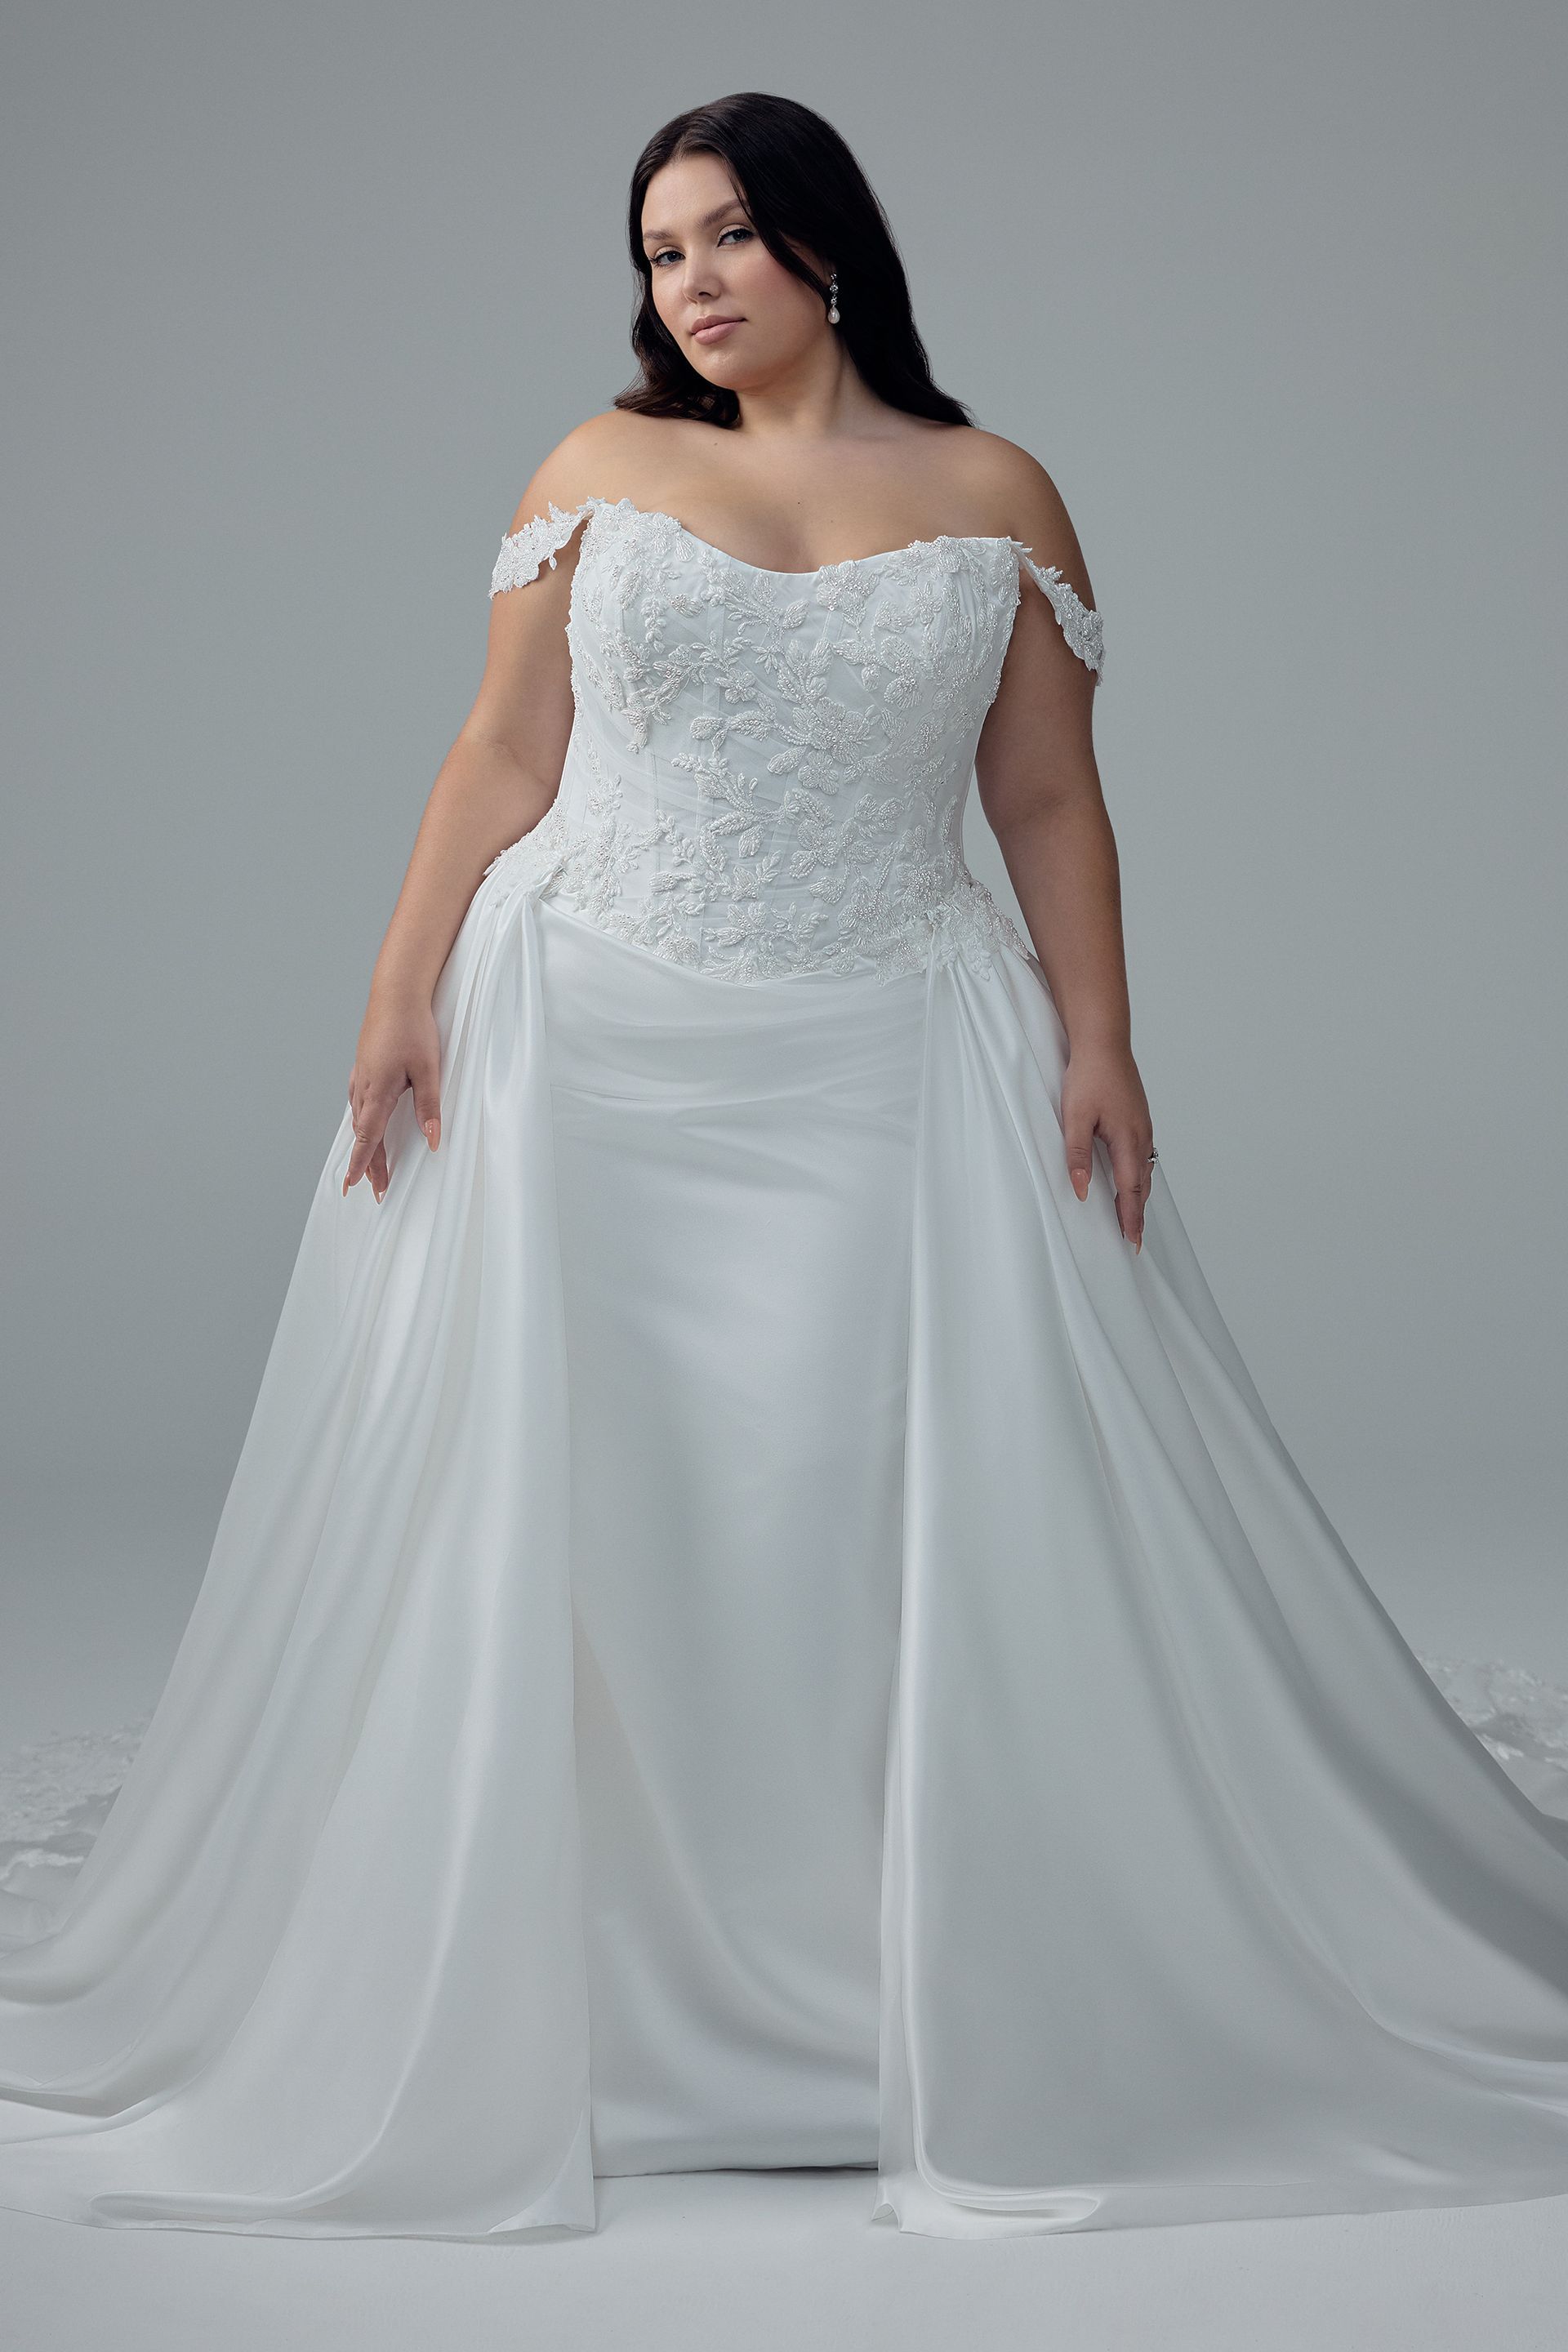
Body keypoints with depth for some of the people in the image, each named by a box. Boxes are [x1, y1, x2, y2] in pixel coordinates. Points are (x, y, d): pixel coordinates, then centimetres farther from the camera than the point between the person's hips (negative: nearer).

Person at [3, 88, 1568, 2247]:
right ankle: (578, 2015, 18)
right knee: (565, 1529, 3)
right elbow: (503, 762, 4)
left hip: (886, 1075, 0)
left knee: (927, 1525, -1)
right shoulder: (600, 474, 6)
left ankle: (989, 2010, 15)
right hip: (588, 1065, 1)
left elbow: (1052, 801, 5)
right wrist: (401, 1000, -3)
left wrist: (1099, 1042, -4)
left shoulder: (993, 500, 5)